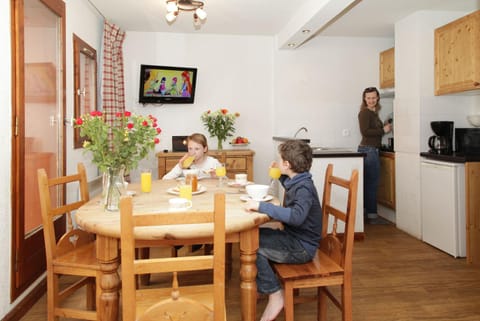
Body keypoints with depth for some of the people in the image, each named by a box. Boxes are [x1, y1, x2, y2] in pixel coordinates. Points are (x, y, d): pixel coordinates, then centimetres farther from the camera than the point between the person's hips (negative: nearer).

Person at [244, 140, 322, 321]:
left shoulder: (304, 188, -23)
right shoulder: (296, 182, 5)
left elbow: (296, 216, -41)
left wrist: (261, 206, -40)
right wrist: (281, 175, 16)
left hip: (302, 247, -10)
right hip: (294, 237, 10)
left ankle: (275, 295, -2)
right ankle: (266, 286, 15)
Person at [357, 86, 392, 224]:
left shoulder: (374, 112, 16)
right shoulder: (364, 112, -10)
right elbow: (365, 131, -20)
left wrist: (385, 128, 4)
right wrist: (383, 130, -13)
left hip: (371, 150, 9)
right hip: (368, 150, -9)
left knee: (369, 183, 12)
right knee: (371, 183, -5)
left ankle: (368, 213, 21)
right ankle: (372, 215, 2)